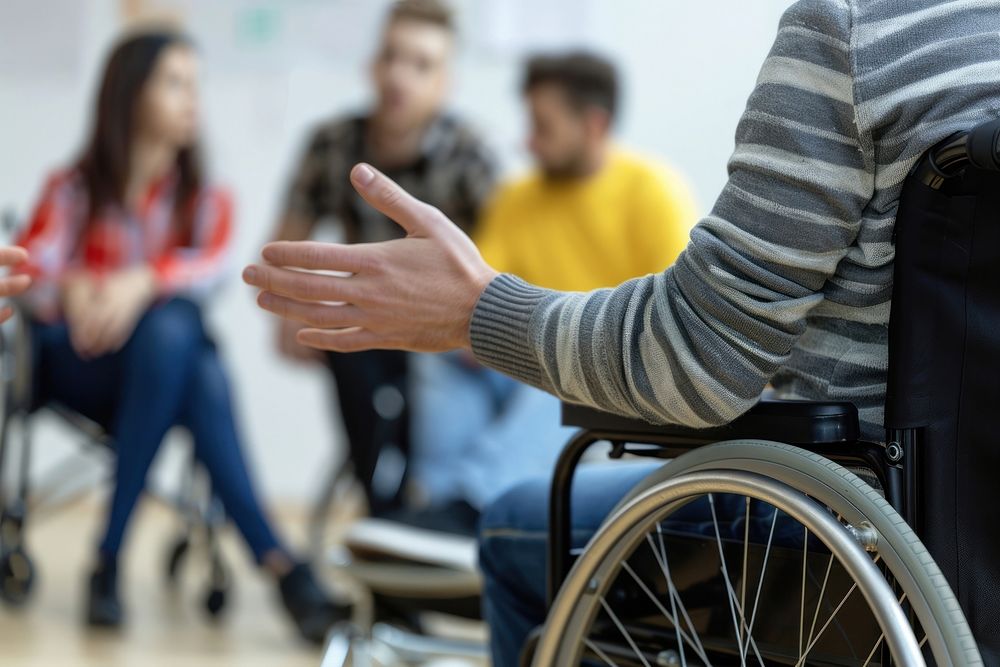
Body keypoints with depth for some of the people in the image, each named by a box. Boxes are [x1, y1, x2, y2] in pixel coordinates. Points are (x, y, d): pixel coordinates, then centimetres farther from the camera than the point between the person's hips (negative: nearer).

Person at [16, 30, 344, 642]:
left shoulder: (206, 200, 8)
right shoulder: (73, 190, 5)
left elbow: (210, 266, -14)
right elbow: (29, 268, -13)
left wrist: (141, 282, -35)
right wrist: (72, 292, -37)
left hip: (162, 365, 2)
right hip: (76, 364, -2)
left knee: (174, 326, -37)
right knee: (175, 323, -35)